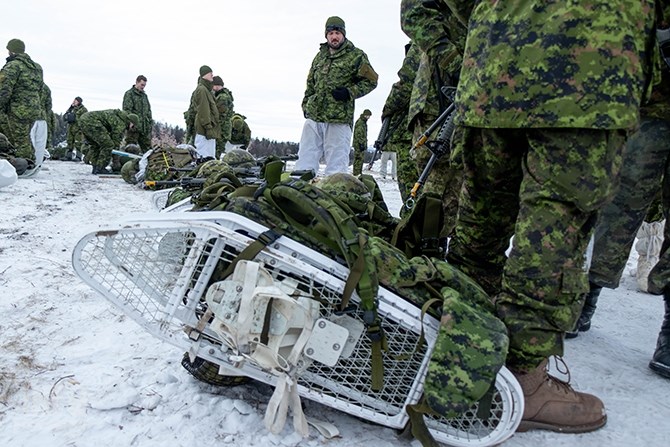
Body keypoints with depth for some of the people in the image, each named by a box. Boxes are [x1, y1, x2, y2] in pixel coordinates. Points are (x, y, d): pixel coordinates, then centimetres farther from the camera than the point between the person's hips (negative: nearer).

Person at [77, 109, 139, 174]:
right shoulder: (122, 123, -3)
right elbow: (116, 140, 0)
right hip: (92, 122, -11)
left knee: (95, 145, 24)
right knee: (108, 145, -6)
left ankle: (95, 168, 23)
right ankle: (99, 169, -3)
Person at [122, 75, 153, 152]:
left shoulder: (144, 95, 20)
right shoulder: (129, 94, -2)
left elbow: (148, 110, 25)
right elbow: (126, 110, -11)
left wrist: (150, 122, 16)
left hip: (145, 127, 7)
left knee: (147, 148, 6)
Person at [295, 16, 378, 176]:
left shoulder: (356, 56, 3)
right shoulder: (319, 56, 21)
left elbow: (371, 81, 3)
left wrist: (349, 93, -10)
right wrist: (306, 105, 19)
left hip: (339, 121, -5)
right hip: (313, 117, 6)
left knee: (336, 167, -4)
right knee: (305, 163, 6)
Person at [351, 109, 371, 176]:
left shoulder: (363, 122, 19)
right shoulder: (360, 122, -13)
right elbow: (358, 134, -20)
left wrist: (365, 144, 24)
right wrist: (361, 143, -23)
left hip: (362, 143, 10)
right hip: (359, 144, -10)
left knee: (361, 159, 13)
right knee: (359, 159, -10)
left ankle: (359, 173, 18)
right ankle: (356, 174, -9)